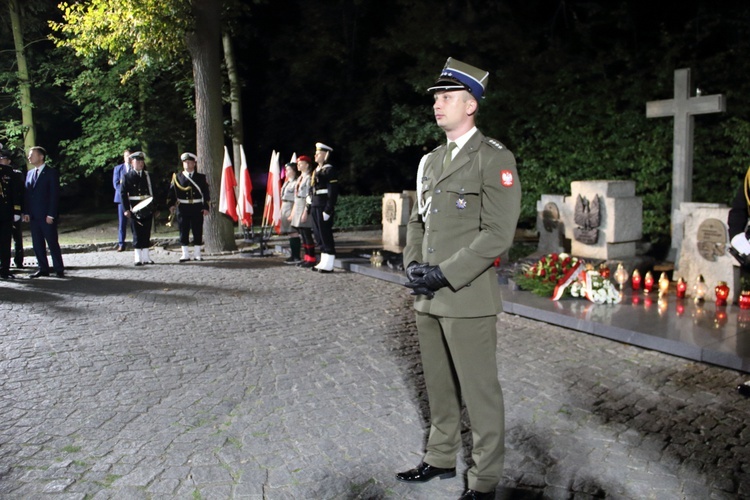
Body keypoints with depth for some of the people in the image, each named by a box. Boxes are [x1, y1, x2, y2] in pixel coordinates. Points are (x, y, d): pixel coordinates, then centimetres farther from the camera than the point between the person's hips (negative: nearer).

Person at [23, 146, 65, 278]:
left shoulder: (51, 173, -4)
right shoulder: (29, 173, 15)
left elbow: (54, 195, -9)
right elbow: (27, 194, 14)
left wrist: (51, 215, -14)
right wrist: (26, 212, 4)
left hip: (47, 216, -6)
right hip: (33, 216, 6)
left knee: (52, 243, -2)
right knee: (37, 244, 7)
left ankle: (59, 269, 5)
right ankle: (43, 268, 15)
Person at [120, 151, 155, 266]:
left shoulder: (147, 176, 13)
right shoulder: (127, 177, 1)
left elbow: (152, 191, 12)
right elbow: (123, 193, -3)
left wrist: (154, 207, 5)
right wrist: (126, 209, -11)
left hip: (147, 208, 4)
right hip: (135, 209, -4)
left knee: (146, 233, 6)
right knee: (137, 234, -2)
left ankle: (146, 257, 13)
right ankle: (138, 258, 2)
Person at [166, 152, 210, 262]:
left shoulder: (201, 177, 7)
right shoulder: (177, 177, 6)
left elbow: (205, 193, 5)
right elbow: (172, 192, 5)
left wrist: (206, 207, -2)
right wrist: (171, 204, -7)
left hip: (197, 208, 0)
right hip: (183, 208, 0)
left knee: (198, 231, 3)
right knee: (183, 231, 2)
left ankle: (197, 253, 12)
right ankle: (185, 254, 9)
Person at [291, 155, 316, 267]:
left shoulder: (308, 178, -11)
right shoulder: (300, 178, 18)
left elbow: (309, 196, -17)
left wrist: (306, 212, -21)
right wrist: (293, 211, 19)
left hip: (304, 207, -9)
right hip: (297, 207, 9)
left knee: (307, 234, -7)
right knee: (302, 234, 10)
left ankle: (311, 259, -2)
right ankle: (307, 258, 17)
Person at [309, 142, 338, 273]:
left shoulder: (329, 170, -10)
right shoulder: (316, 171, 17)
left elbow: (333, 192, -16)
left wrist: (328, 210, -20)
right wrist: (310, 208, 16)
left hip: (324, 208, -9)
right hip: (315, 208, 9)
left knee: (326, 235, -4)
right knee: (318, 235, 12)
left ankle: (328, 265, 1)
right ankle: (323, 262, 19)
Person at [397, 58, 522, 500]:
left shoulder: (494, 159, -8)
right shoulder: (431, 161, 15)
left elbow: (498, 235, -15)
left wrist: (445, 274, -16)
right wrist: (413, 265, 2)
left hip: (468, 298, -7)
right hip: (428, 297, 7)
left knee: (479, 392, 4)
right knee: (439, 386, 18)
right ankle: (441, 458, 35)